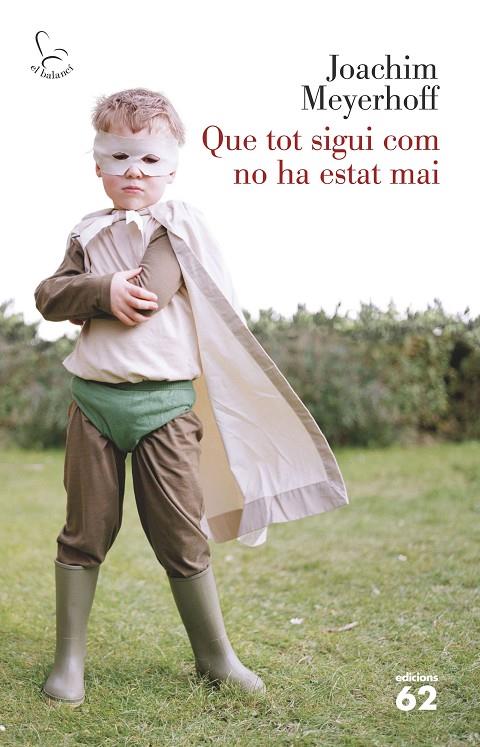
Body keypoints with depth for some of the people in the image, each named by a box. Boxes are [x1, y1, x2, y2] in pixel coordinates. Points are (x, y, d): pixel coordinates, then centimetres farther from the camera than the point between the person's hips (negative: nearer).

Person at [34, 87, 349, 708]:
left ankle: (214, 656, 21)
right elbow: (48, 296, 1)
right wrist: (105, 292, -13)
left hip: (164, 404, -3)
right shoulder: (89, 233, 11)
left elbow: (147, 295, -13)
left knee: (182, 536, 4)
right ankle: (69, 658, 22)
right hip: (94, 399, 3)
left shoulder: (179, 227, 0)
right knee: (85, 533, 8)